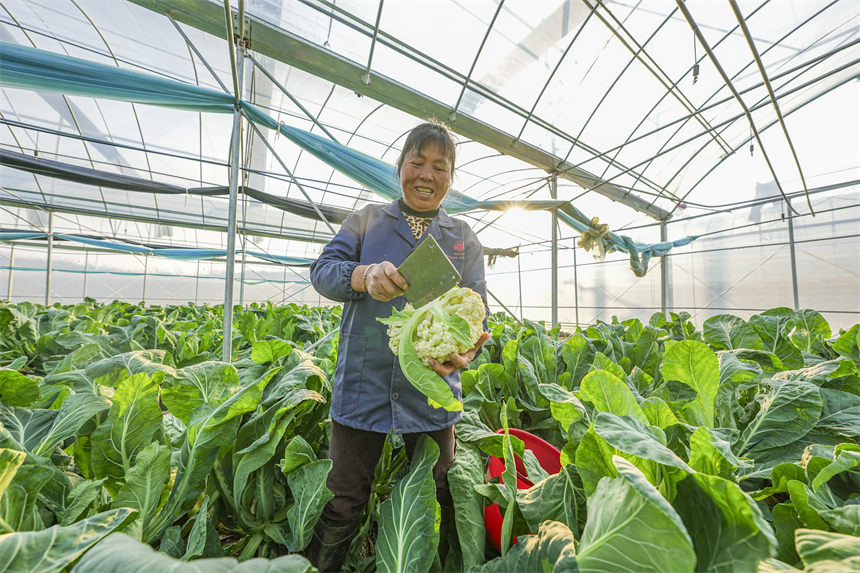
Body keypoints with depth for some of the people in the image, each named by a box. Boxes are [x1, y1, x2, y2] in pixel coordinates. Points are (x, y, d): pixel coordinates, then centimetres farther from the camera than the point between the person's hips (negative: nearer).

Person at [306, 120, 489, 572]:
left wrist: (467, 348, -21)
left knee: (436, 503, 21)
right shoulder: (366, 220, 7)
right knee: (341, 507, 14)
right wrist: (364, 275, -24)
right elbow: (322, 271, -2)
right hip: (363, 386, -1)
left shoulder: (464, 239, 8)